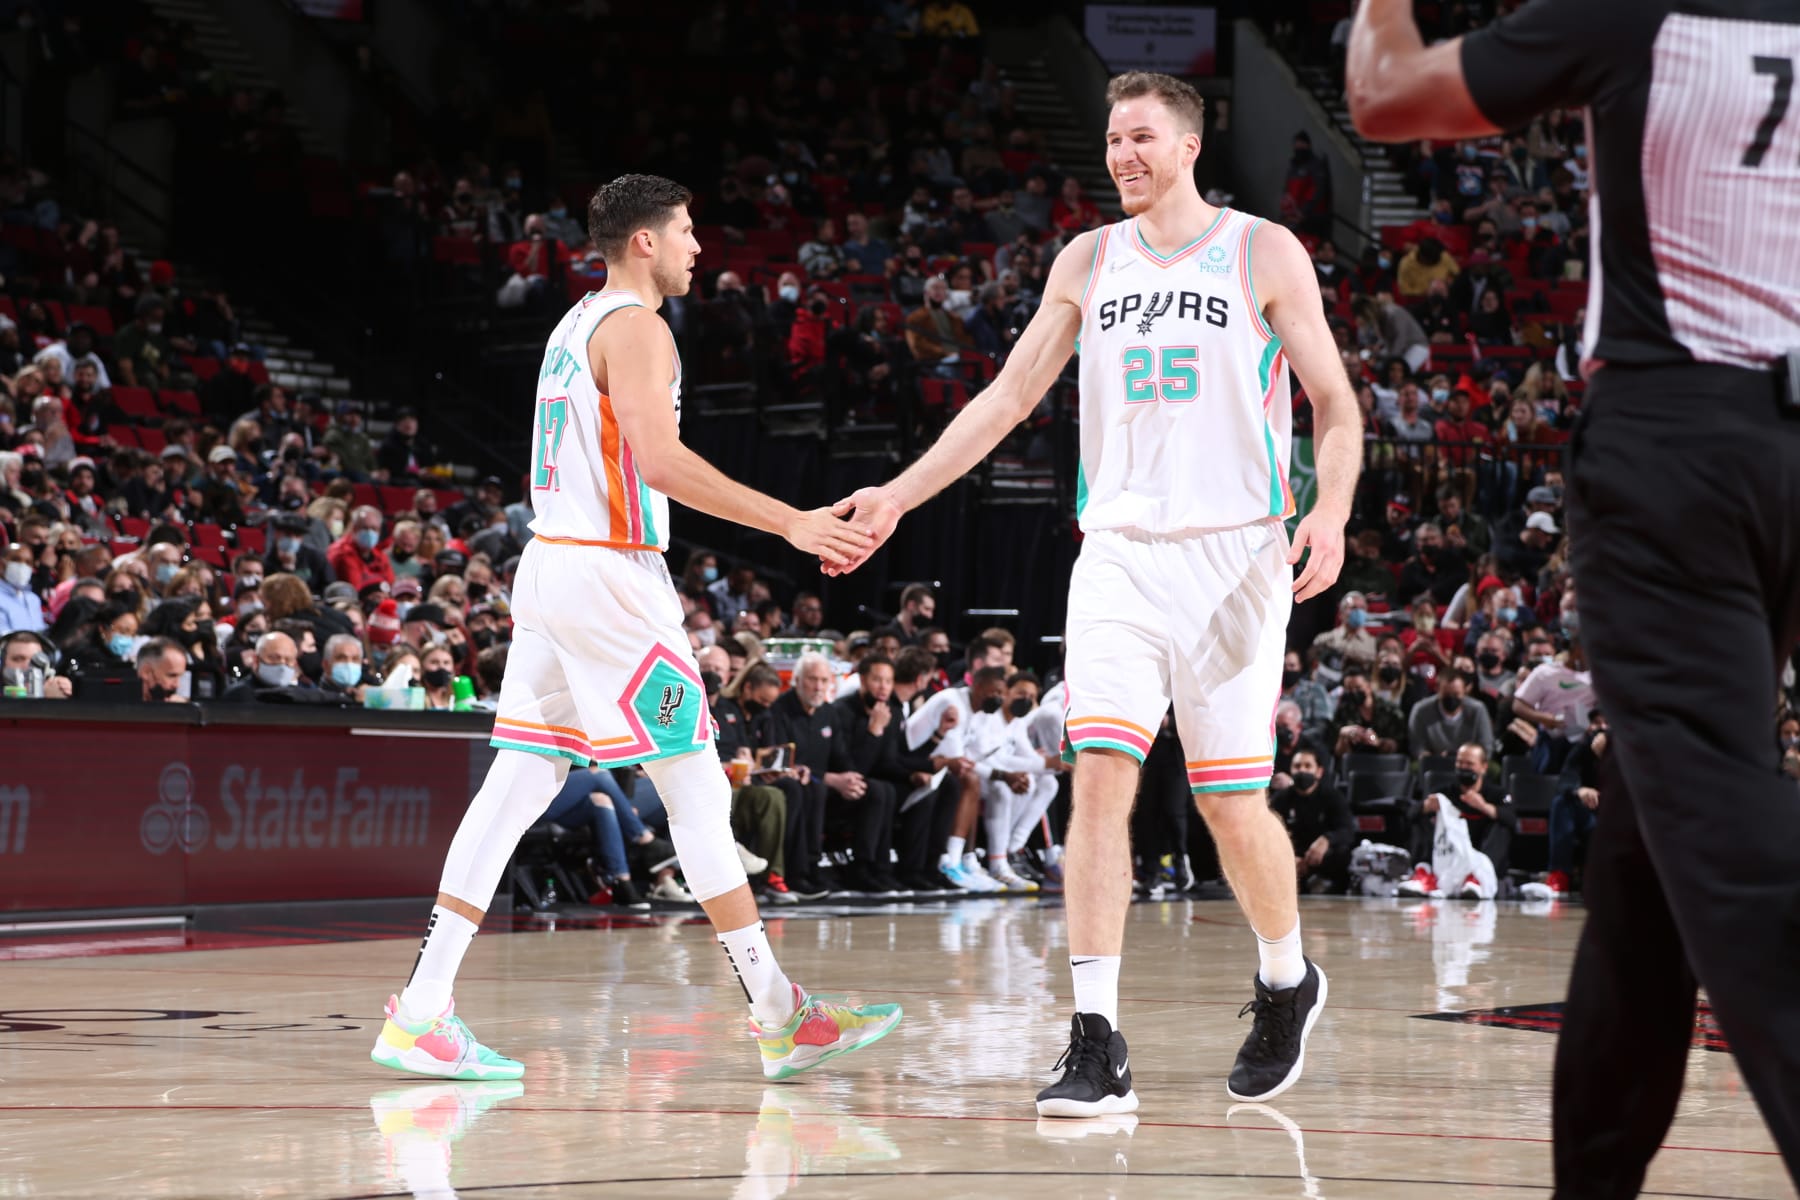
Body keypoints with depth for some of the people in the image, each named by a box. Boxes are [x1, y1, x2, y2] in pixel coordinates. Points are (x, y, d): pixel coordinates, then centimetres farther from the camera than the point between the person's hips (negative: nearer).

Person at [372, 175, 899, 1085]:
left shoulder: (576, 323, 19)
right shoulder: (635, 328, -11)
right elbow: (659, 460, -24)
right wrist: (792, 524, -25)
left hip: (549, 563, 9)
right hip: (609, 575, -9)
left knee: (514, 789, 5)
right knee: (697, 793, -4)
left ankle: (419, 1014, 1)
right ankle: (780, 1017, 0)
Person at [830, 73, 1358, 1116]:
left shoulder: (1265, 253, 0)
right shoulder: (1089, 263, 11)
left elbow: (1336, 406, 0)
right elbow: (1012, 394, 13)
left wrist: (1332, 510, -19)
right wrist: (901, 495, 5)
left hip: (1233, 553, -3)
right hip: (1119, 552, 3)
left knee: (1232, 801, 0)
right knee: (1100, 773, -11)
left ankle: (1288, 983, 29)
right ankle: (1098, 1048, -14)